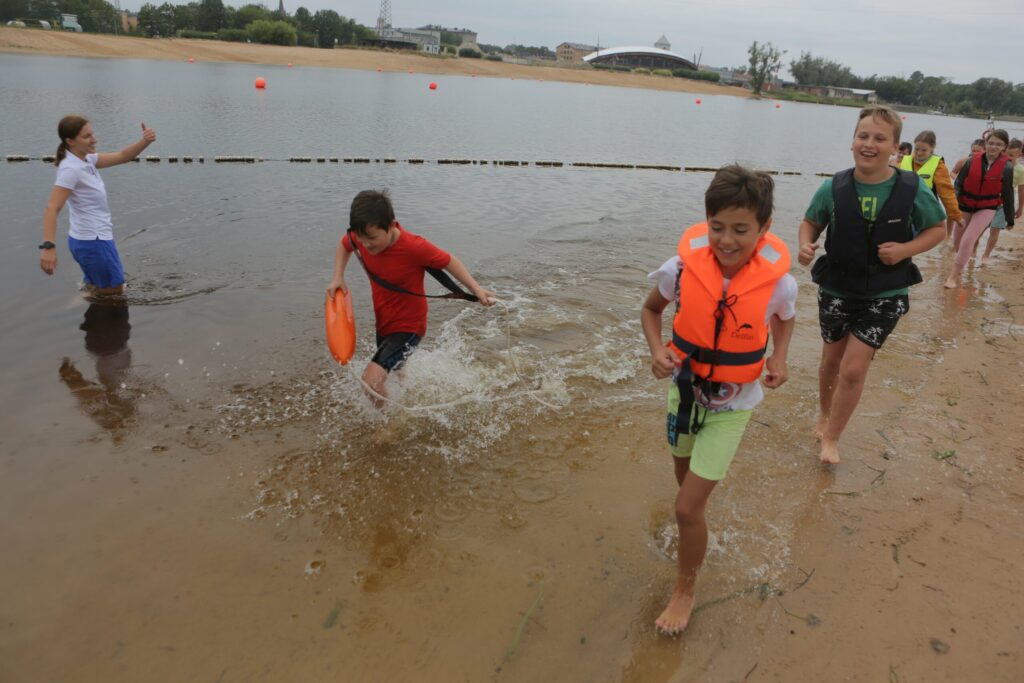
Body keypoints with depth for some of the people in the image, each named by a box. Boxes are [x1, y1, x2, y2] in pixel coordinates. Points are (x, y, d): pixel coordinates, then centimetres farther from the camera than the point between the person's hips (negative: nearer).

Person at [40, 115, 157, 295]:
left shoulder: (87, 160, 5)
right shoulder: (71, 169, -22)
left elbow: (123, 157, 9)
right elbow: (52, 208, -29)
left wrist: (145, 141, -10)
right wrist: (48, 246, -39)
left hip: (93, 238, 10)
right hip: (93, 241, -10)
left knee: (97, 291, 23)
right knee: (114, 294, 2)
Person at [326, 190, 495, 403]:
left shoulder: (414, 247, -32)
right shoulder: (361, 237, -15)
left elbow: (448, 261, -15)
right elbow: (344, 245, 9)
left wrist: (476, 290, -17)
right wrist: (338, 277, -5)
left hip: (408, 327, -7)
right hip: (383, 323, 7)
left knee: (371, 380, -22)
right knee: (395, 371, 32)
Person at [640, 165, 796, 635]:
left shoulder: (777, 282, -22)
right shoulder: (683, 267, -21)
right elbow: (651, 309, -1)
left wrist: (779, 359, -13)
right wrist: (657, 349, -19)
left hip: (731, 405, -2)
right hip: (684, 389, 3)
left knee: (688, 508, -4)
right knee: (688, 484, 25)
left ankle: (685, 589, 23)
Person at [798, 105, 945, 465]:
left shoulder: (912, 189, -14)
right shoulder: (833, 187, -12)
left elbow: (938, 229, -1)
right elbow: (811, 221, 3)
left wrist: (906, 249, -19)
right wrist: (806, 244, -18)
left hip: (885, 294, -1)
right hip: (836, 289, 2)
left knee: (853, 369, -6)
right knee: (831, 361, 18)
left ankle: (832, 438, 15)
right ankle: (825, 417, 45)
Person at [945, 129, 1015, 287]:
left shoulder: (1006, 167, -11)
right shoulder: (972, 161, -10)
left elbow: (1007, 194, -3)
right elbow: (958, 183, -5)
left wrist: (1010, 219, 4)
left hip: (987, 208, -2)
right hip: (965, 205, 2)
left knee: (968, 240, -16)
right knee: (957, 241, 12)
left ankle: (954, 276, -5)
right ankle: (962, 262, 46)